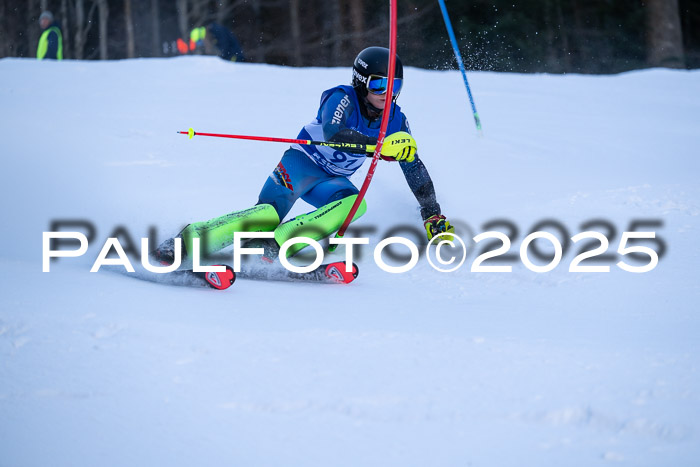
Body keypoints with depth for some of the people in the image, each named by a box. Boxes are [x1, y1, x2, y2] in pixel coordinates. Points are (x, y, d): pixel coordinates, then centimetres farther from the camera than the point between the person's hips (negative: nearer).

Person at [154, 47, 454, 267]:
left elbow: (414, 168, 5)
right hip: (303, 162, -6)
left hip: (333, 180, 6)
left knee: (355, 203, -30)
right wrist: (380, 145, -51)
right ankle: (186, 241, -28)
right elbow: (333, 132, -41)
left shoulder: (395, 120, -3)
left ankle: (272, 247, -36)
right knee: (271, 214, -32)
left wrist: (433, 216, 1)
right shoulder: (342, 99, -20)